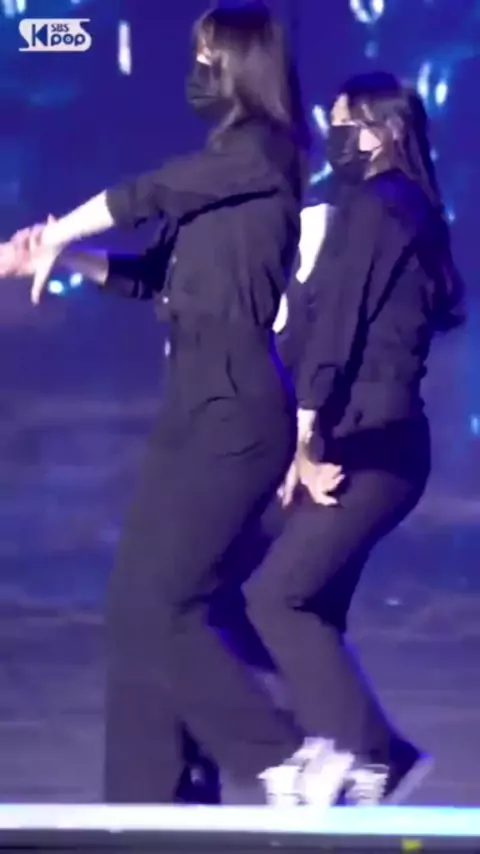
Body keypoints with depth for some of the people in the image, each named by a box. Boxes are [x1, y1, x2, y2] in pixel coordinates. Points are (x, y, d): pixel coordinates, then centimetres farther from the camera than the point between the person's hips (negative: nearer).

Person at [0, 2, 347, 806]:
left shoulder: (262, 151, -8)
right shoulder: (223, 165, 20)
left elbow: (147, 194, -8)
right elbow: (157, 276, 21)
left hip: (236, 413, -9)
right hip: (196, 411, 9)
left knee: (154, 606, -12)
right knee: (139, 609, 6)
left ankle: (287, 758, -3)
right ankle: (147, 803, 10)